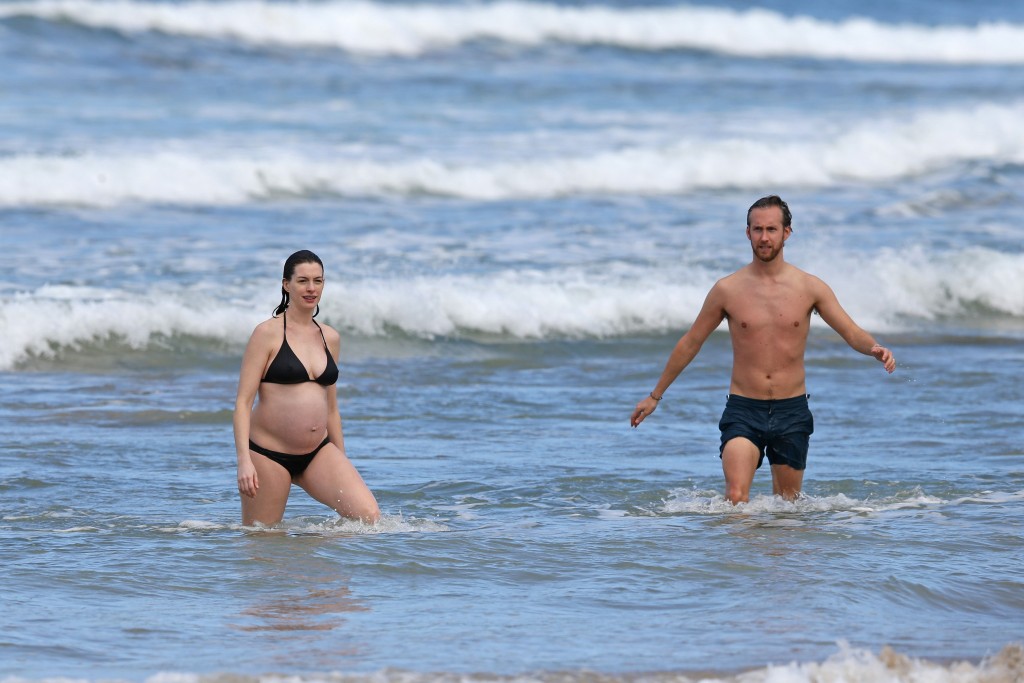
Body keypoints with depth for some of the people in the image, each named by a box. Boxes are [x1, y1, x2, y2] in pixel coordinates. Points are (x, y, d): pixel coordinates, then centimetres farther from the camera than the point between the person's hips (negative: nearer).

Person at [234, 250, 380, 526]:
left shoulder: (330, 338, 12)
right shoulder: (268, 333, -5)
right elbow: (243, 401, -8)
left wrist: (342, 467, 20)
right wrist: (244, 460, -18)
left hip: (318, 455, 4)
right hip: (269, 454, -4)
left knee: (368, 516, -14)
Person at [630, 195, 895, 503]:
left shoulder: (810, 288, 1)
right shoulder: (727, 290, 0)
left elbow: (852, 333, -1)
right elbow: (690, 342, 10)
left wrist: (874, 348, -25)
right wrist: (655, 395, 14)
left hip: (792, 410, 1)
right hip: (743, 410, -1)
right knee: (736, 499, -20)